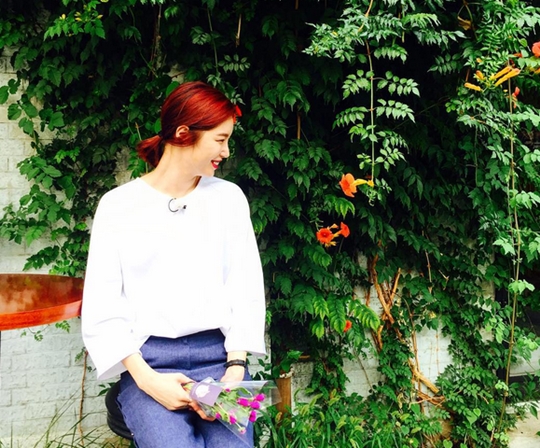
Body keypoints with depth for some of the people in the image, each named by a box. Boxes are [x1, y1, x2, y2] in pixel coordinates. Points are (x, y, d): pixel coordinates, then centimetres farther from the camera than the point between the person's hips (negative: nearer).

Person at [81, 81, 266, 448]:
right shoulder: (118, 205, 4)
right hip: (148, 361, -1)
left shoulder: (228, 197, 11)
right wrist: (146, 378, -12)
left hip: (219, 354, 2)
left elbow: (246, 290, 6)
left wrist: (236, 368, -8)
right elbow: (102, 310, 0)